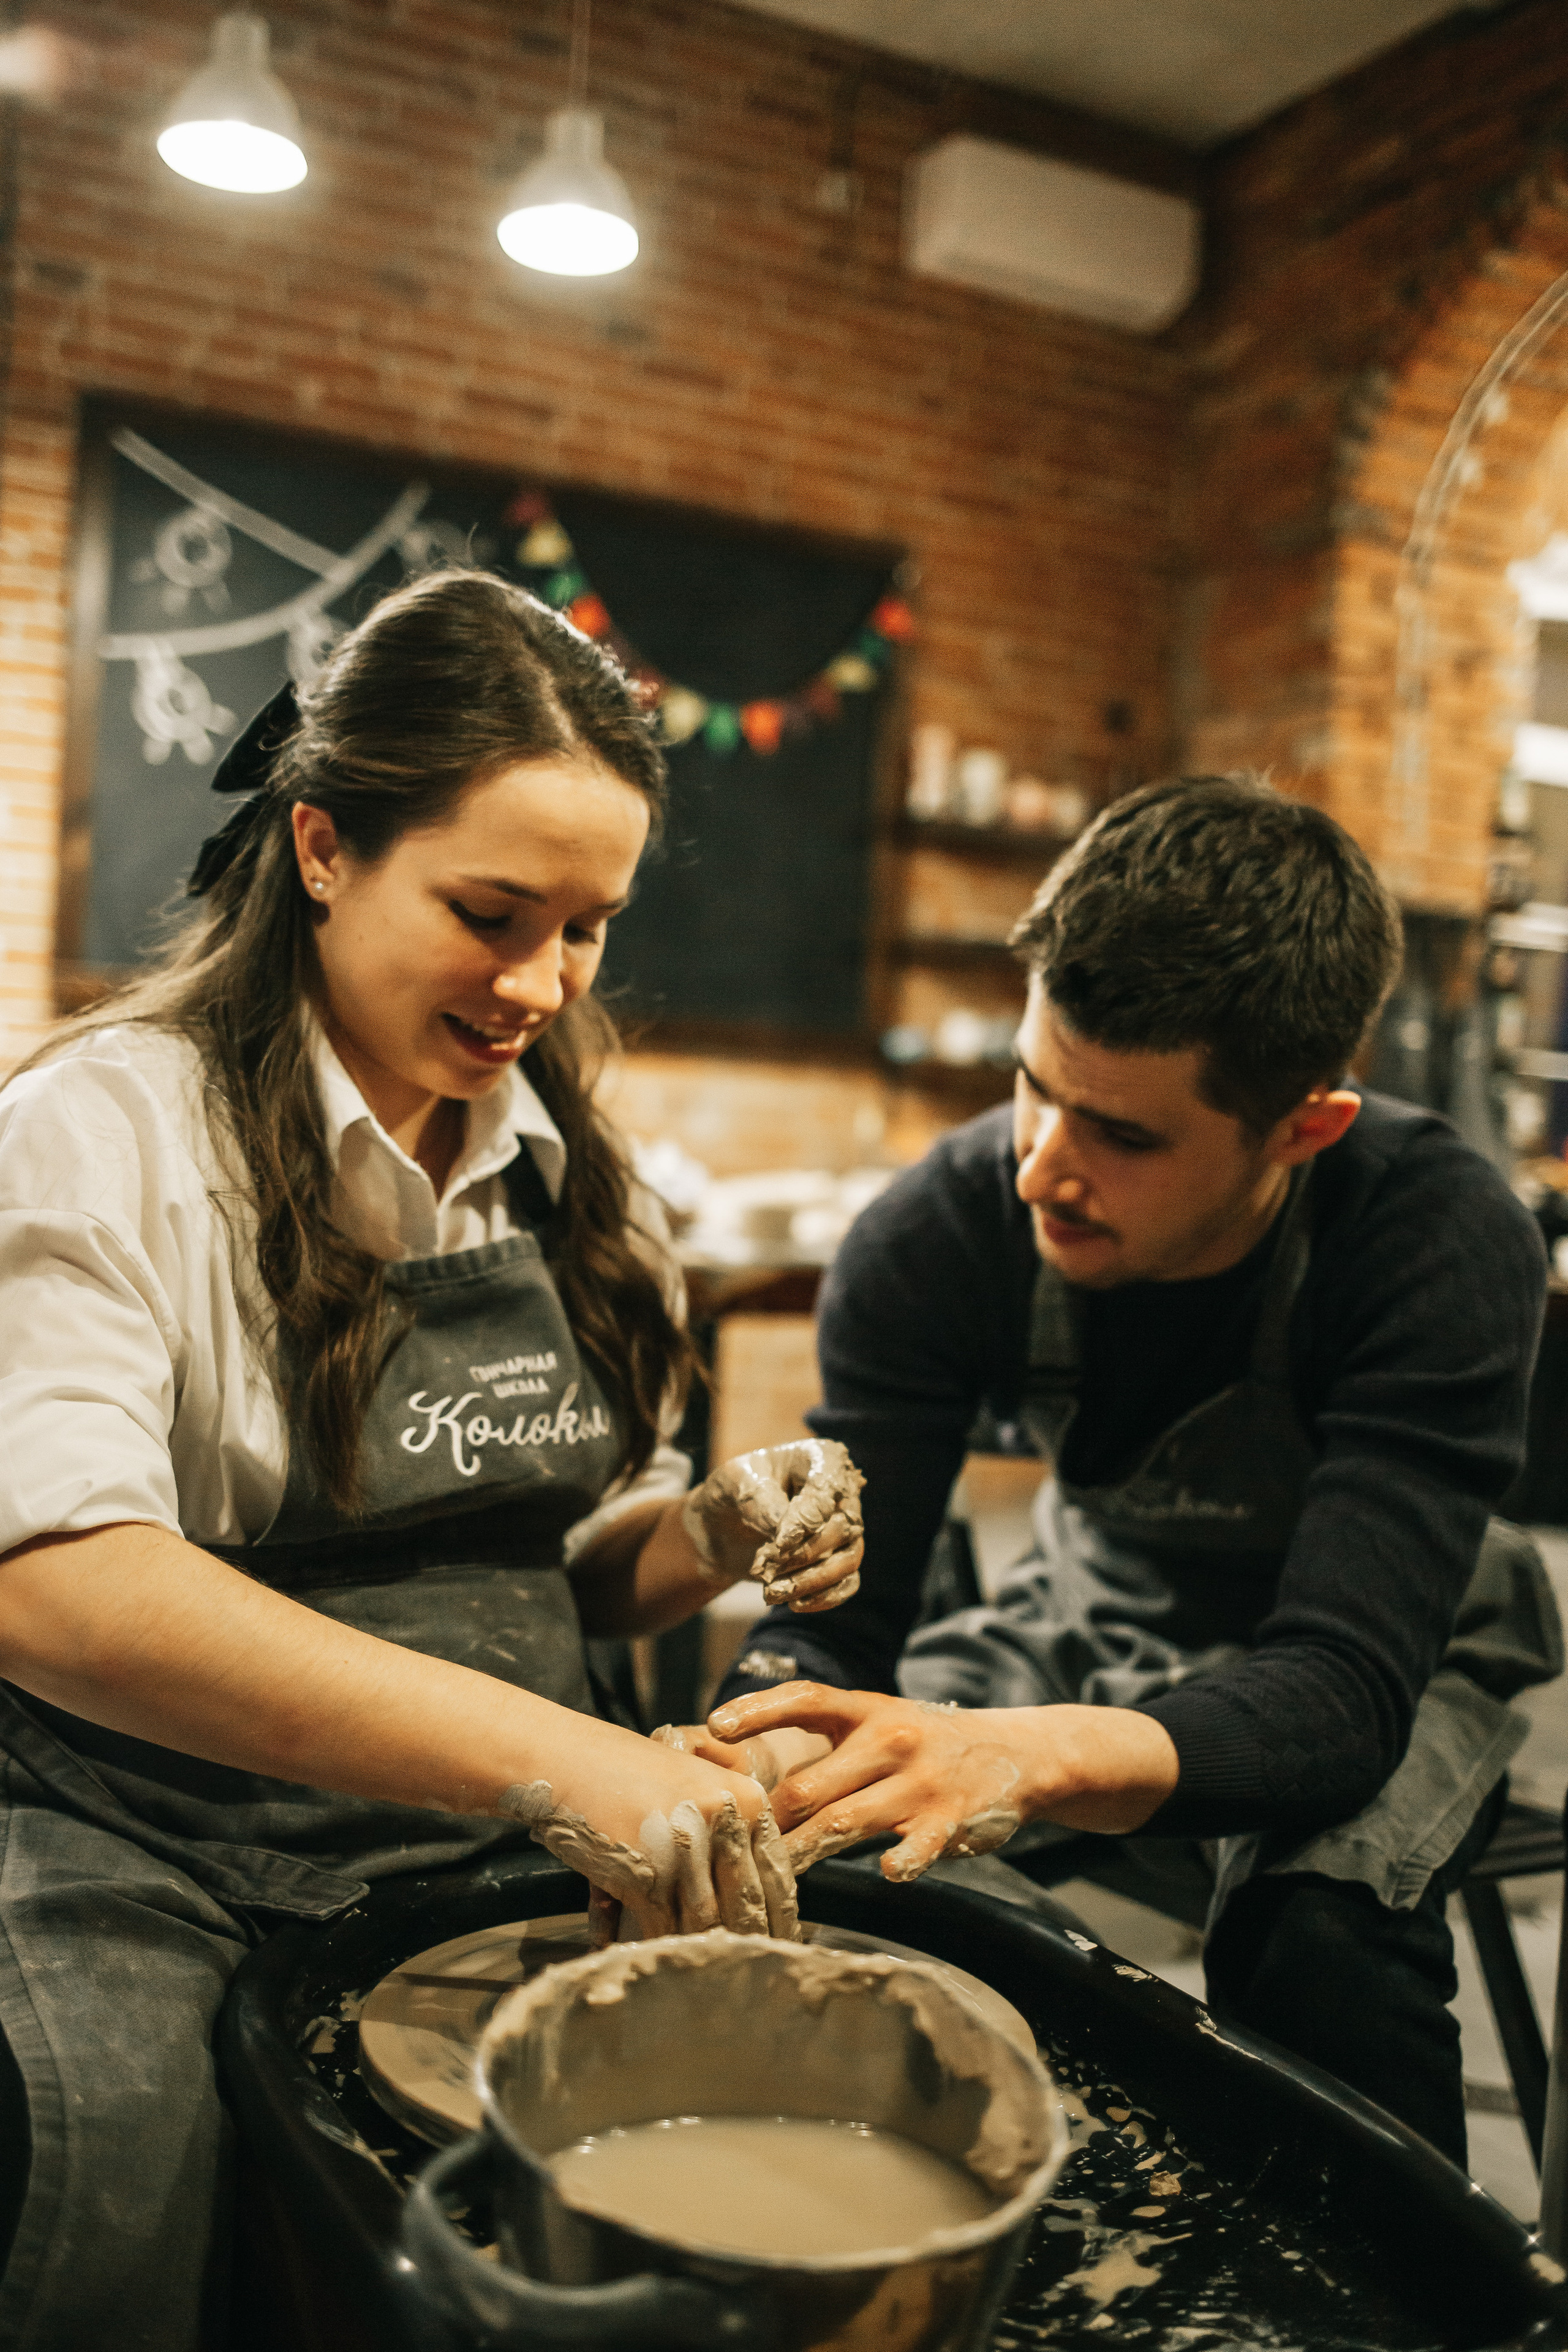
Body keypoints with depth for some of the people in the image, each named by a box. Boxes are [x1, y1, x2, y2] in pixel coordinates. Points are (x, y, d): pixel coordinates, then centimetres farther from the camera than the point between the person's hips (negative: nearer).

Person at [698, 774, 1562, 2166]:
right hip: (1098, 1632, 3)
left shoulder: (1446, 1242, -31)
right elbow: (831, 1621, -20)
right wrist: (755, 1762, -45)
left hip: (1392, 1664, -3)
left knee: (1320, 1931, -34)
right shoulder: (939, 1235, -22)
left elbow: (1344, 1687, -38)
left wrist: (1028, 1756, -58)